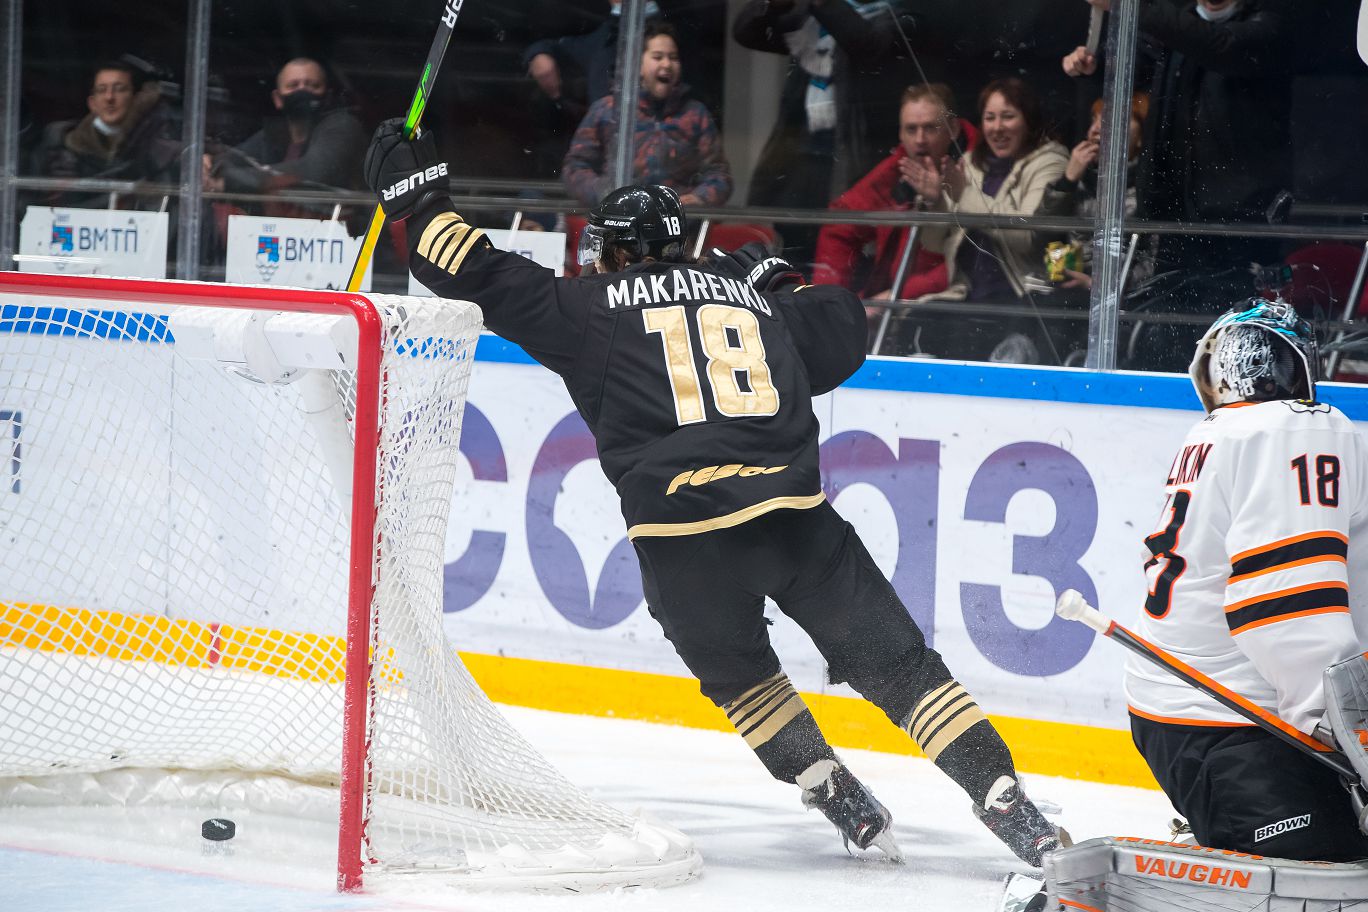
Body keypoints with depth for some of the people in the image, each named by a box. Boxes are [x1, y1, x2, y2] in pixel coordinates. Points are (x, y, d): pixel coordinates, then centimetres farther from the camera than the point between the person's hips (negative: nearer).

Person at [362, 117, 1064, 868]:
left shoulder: (594, 307, 11)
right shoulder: (749, 294, 21)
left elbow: (485, 279, 10)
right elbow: (842, 332, 30)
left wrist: (417, 197, 20)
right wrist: (784, 285, 45)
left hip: (682, 534, -2)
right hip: (794, 515, 2)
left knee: (737, 673, 25)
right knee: (896, 664, 7)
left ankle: (846, 806, 14)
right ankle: (1007, 803, -4)